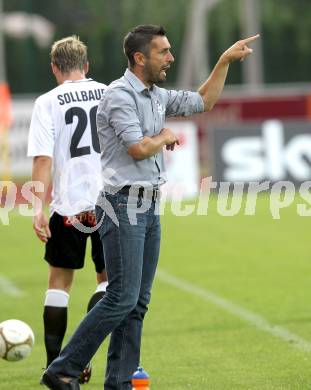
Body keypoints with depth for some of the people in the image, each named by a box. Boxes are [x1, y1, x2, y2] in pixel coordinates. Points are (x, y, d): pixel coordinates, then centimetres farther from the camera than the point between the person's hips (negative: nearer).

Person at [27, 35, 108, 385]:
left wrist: (39, 207, -10)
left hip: (69, 204, -2)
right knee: (109, 278, 14)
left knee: (59, 279, 12)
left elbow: (42, 159, -10)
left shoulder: (48, 103, -2)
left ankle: (56, 365, 11)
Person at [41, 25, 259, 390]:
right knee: (122, 298, -13)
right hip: (124, 206, -9)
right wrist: (165, 137, -3)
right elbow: (139, 148, -22)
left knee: (137, 303, 6)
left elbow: (204, 101, 28)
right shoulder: (119, 95, -12)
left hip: (149, 208, 9)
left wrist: (225, 60, 22)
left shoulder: (156, 96, 14)